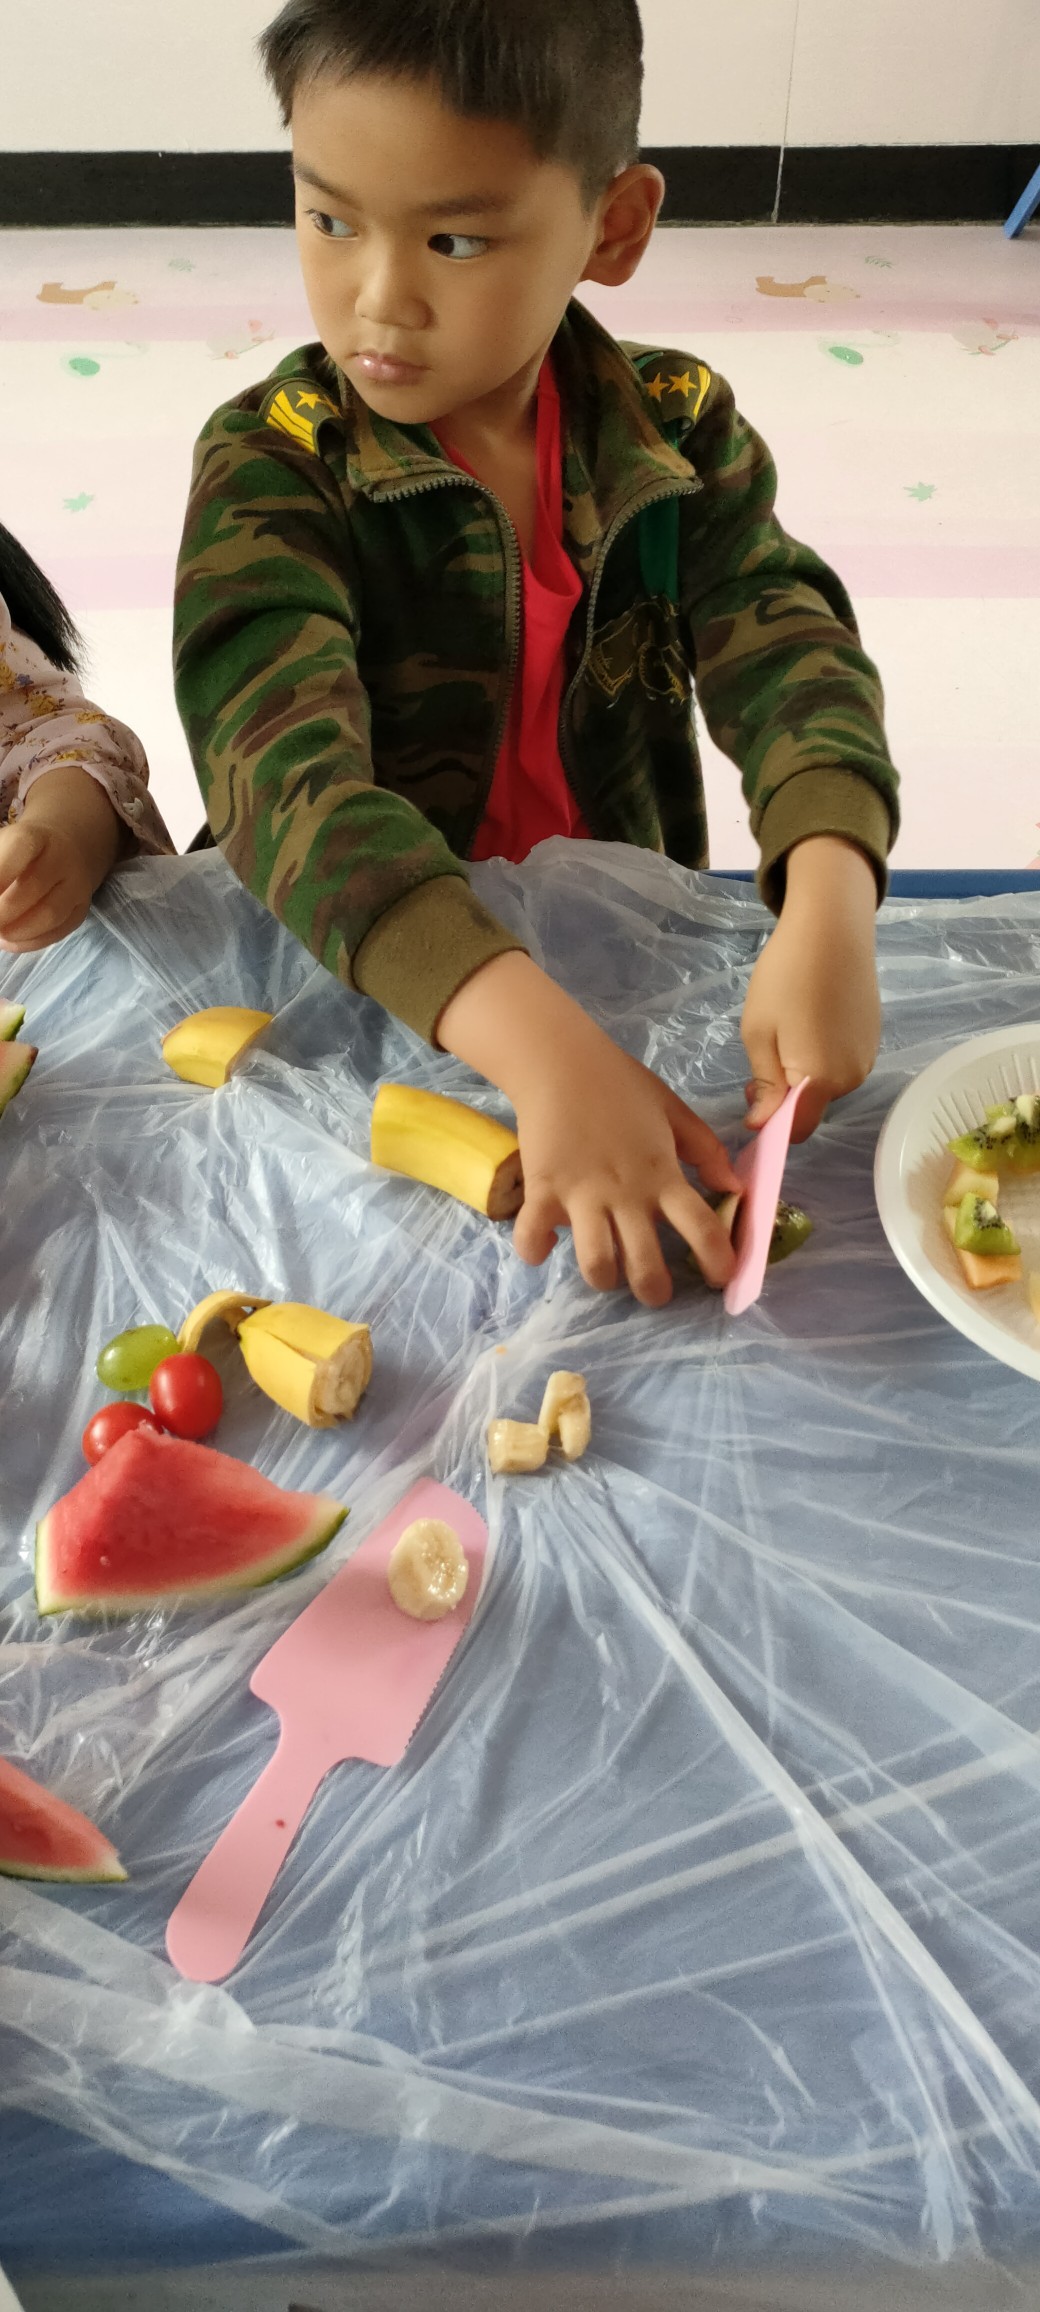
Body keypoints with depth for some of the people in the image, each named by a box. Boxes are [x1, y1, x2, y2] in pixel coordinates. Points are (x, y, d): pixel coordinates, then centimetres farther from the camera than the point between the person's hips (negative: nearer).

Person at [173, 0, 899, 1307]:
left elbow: (786, 647, -13)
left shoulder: (678, 426, -3)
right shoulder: (271, 462, -14)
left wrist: (829, 908, -37)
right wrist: (541, 1044, -45)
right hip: (355, 978, -3)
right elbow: (287, 774, -29)